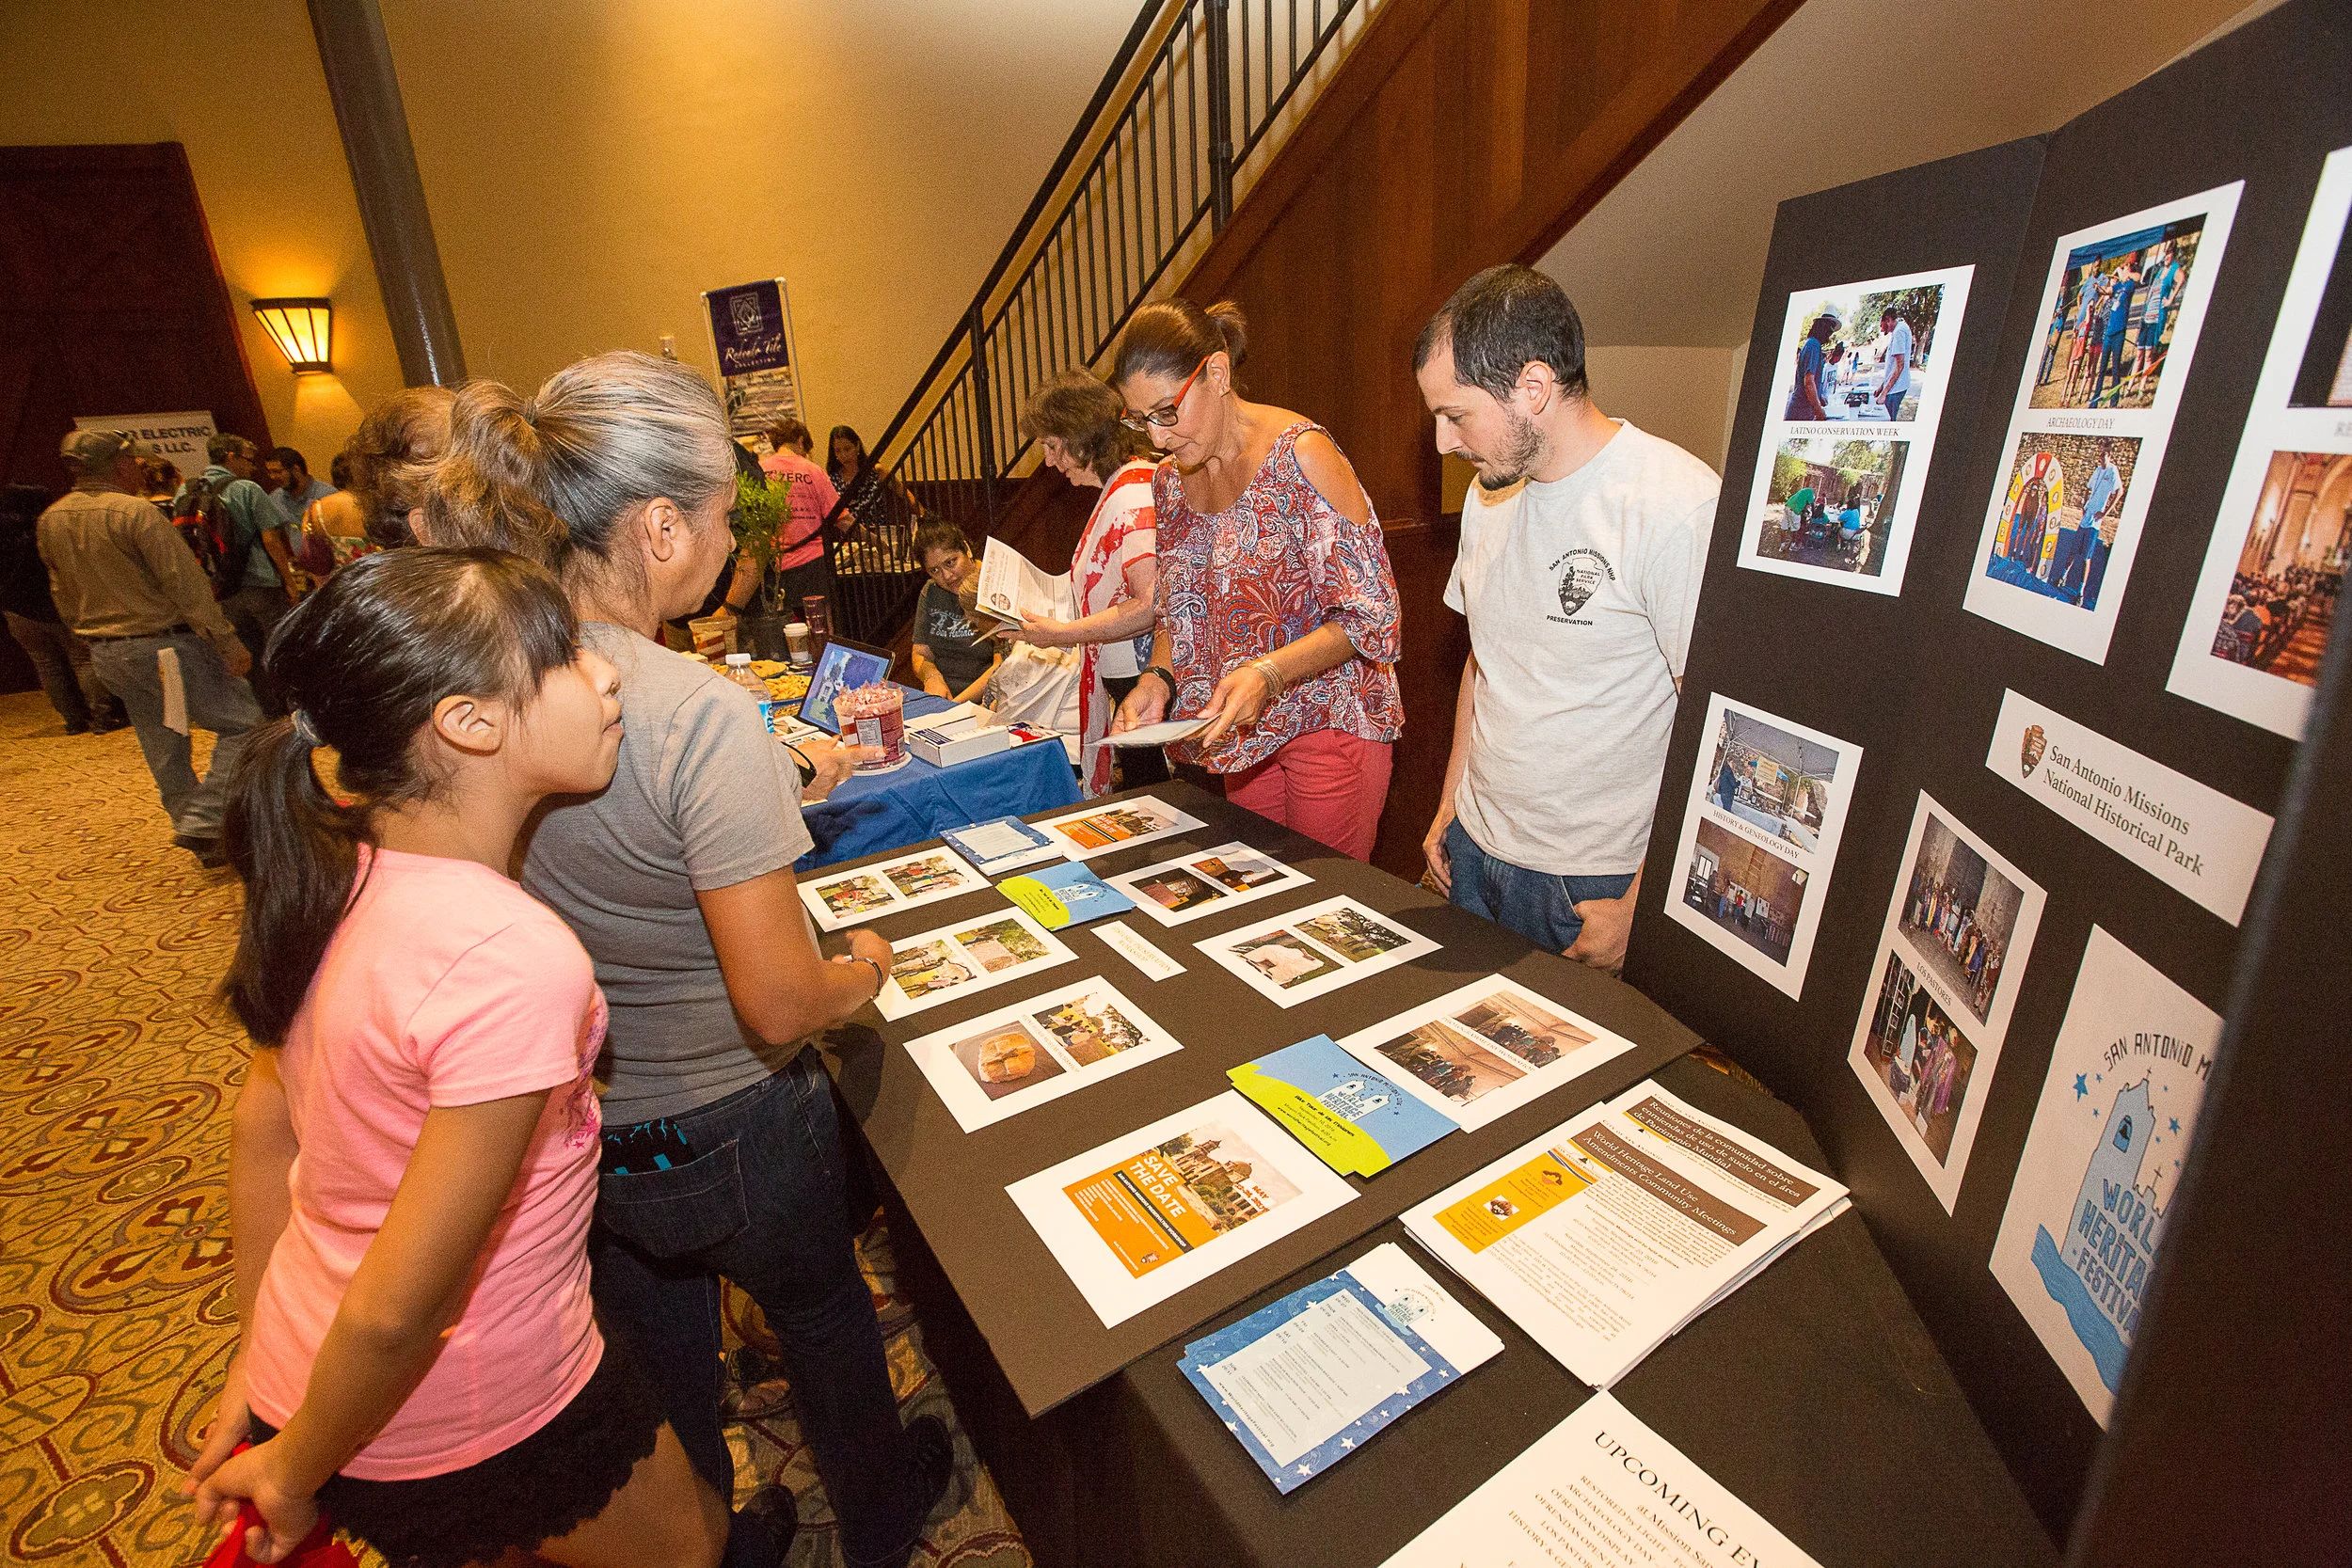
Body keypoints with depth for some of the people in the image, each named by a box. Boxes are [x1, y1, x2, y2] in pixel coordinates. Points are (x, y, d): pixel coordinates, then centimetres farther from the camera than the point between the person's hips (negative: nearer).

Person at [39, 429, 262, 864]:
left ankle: (201, 836, 21)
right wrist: (229, 642, -17)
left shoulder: (51, 521, 10)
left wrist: (93, 639, 29)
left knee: (162, 747, 14)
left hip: (106, 655, 8)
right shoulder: (135, 513, -15)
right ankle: (202, 821, -13)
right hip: (164, 644, -8)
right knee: (242, 722, -3)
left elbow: (65, 596, 19)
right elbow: (186, 585, -19)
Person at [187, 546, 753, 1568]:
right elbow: (395, 1311, -29)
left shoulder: (338, 864, -9)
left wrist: (258, 1363, 15)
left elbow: (264, 1117, 3)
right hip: (460, 1425, -7)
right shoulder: (514, 960, -36)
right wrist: (295, 1476, -8)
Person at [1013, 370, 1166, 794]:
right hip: (1126, 678, 10)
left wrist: (1064, 634, -18)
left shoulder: (1133, 493, -16)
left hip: (1146, 679, -10)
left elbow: (1152, 604, -25)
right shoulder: (1119, 487, 15)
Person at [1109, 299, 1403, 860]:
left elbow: (1370, 613, -16)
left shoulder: (1300, 454, -16)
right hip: (1246, 731, 6)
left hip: (1328, 722, -6)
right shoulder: (1170, 482, 5)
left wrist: (1267, 673, -29)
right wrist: (1158, 679, -7)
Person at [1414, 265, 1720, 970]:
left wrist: (1641, 908, -16)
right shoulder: (1490, 494, 6)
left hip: (1596, 885, -6)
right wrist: (1451, 801, 13)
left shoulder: (1679, 506, -19)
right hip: (1473, 855, 7)